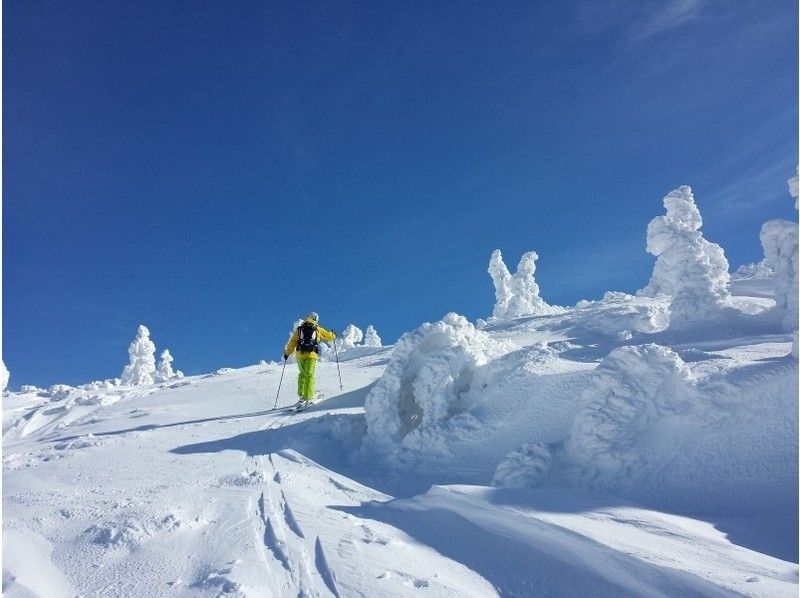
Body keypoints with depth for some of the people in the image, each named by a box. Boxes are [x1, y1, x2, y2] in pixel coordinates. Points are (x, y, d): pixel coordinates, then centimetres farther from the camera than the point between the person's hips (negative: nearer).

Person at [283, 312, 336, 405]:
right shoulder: (318, 330, 8)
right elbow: (329, 335, 18)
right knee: (309, 375, 1)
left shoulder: (299, 329, 11)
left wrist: (287, 353, 18)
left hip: (300, 354, 2)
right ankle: (308, 398, -5)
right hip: (312, 355, -2)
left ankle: (301, 394, 8)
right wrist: (333, 335, 40)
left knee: (302, 374, 18)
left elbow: (292, 342, 9)